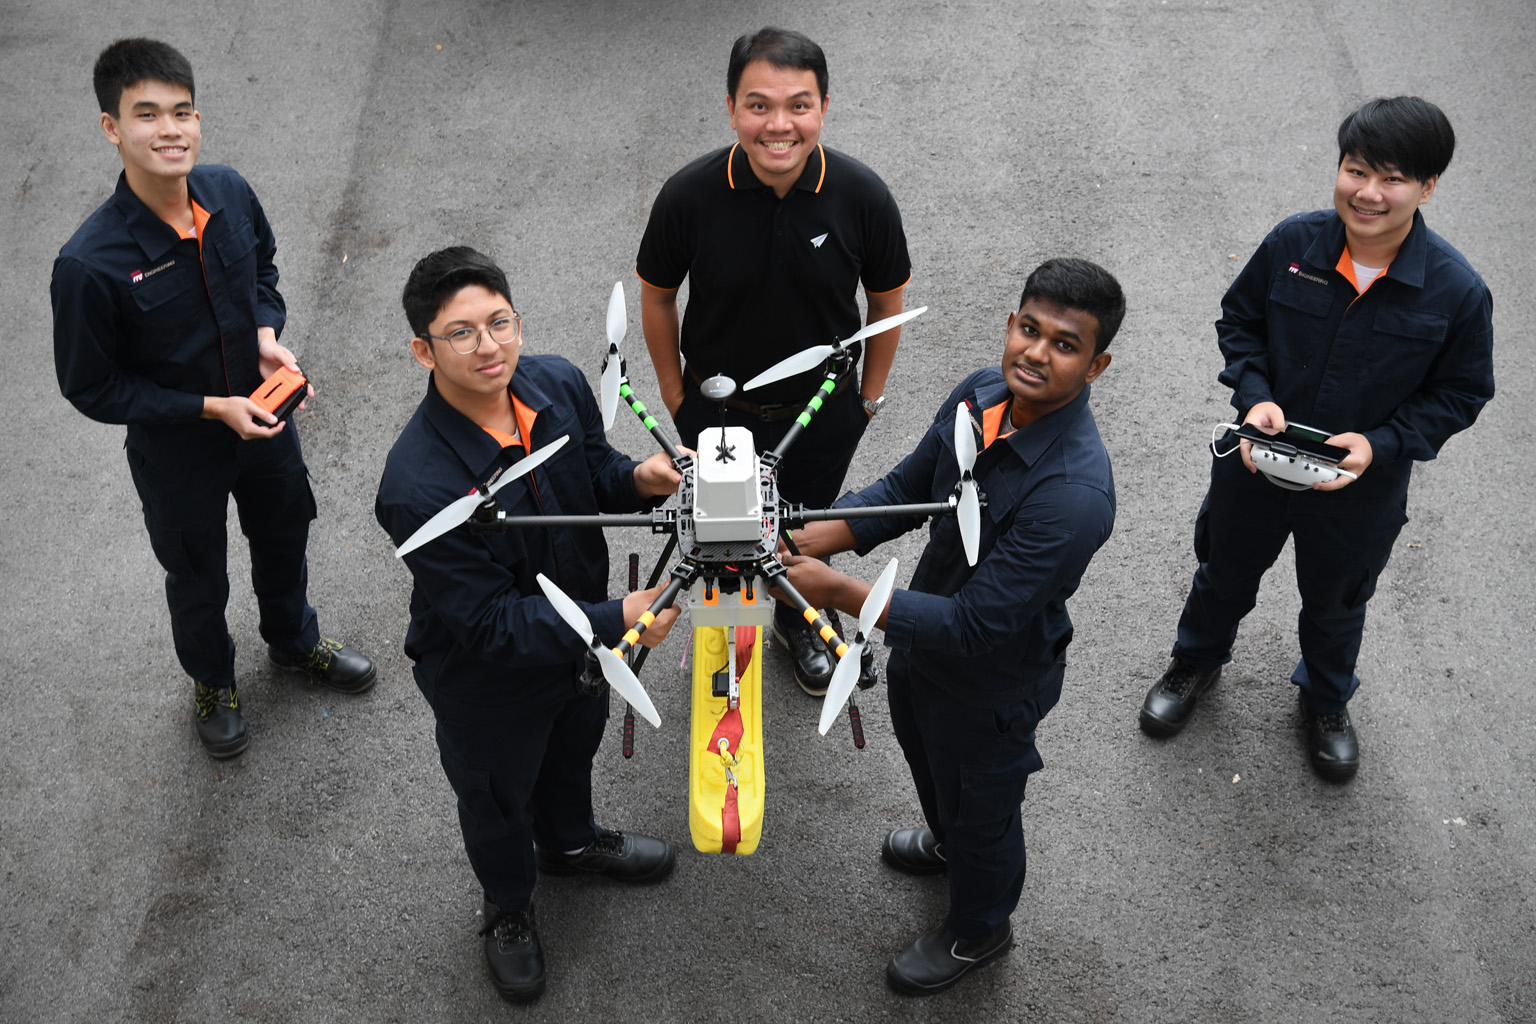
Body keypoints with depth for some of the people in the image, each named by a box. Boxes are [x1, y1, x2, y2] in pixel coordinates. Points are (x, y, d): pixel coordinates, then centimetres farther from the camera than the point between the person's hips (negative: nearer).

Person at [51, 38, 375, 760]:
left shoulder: (229, 194, -17)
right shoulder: (90, 264, -32)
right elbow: (91, 388, -21)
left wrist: (266, 335, -13)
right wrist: (211, 408, -24)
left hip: (264, 416, 5)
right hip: (176, 451, -4)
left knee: (284, 538, 28)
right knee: (198, 578, 21)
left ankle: (294, 641, 59)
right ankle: (212, 680, 52)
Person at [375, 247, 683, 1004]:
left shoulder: (558, 385, -20)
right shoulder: (418, 488, -39)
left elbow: (592, 469, 0)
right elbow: (491, 626, -34)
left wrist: (638, 479, -22)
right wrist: (616, 621, -39)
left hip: (578, 636, 6)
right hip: (487, 680, -5)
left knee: (573, 749, 34)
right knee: (498, 797, 25)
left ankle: (571, 842, 68)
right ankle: (509, 909, 57)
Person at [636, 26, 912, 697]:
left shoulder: (863, 196, -23)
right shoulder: (689, 195, -24)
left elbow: (886, 299, -5)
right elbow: (656, 295, -7)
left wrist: (870, 393, 3)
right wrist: (675, 394, 0)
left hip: (825, 411, 1)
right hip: (716, 409, -1)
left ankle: (797, 623, 56)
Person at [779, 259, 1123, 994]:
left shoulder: (1073, 495, -41)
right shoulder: (981, 394, -17)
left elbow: (973, 626, -37)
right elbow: (907, 488, -4)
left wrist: (839, 592, -36)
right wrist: (805, 542, -18)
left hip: (992, 682, -7)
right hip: (924, 636, 7)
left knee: (981, 808, 21)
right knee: (922, 750, 35)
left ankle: (978, 930, 53)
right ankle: (947, 840, 68)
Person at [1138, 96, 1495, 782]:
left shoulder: (1457, 291, -23)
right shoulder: (1292, 244, -20)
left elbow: (1461, 392, -11)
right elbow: (1239, 319, -3)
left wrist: (1380, 443, -25)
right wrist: (1255, 396, -20)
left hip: (1362, 488, -1)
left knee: (1336, 601, 26)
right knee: (1226, 572, 26)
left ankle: (1326, 699, 56)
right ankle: (1198, 661, 58)